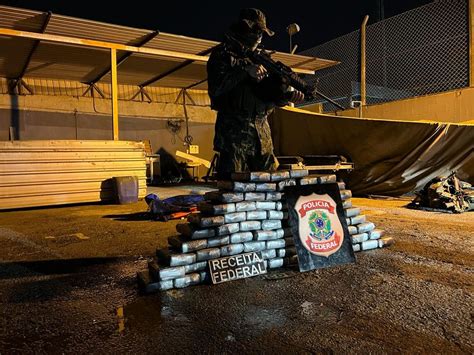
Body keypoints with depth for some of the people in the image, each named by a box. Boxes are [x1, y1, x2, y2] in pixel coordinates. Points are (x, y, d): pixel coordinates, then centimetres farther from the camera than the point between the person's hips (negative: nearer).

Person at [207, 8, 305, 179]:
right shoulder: (222, 54, 1)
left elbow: (270, 92, 8)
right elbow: (216, 87, -16)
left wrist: (288, 94, -12)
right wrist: (246, 71, -19)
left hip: (262, 134, 6)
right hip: (234, 133, -6)